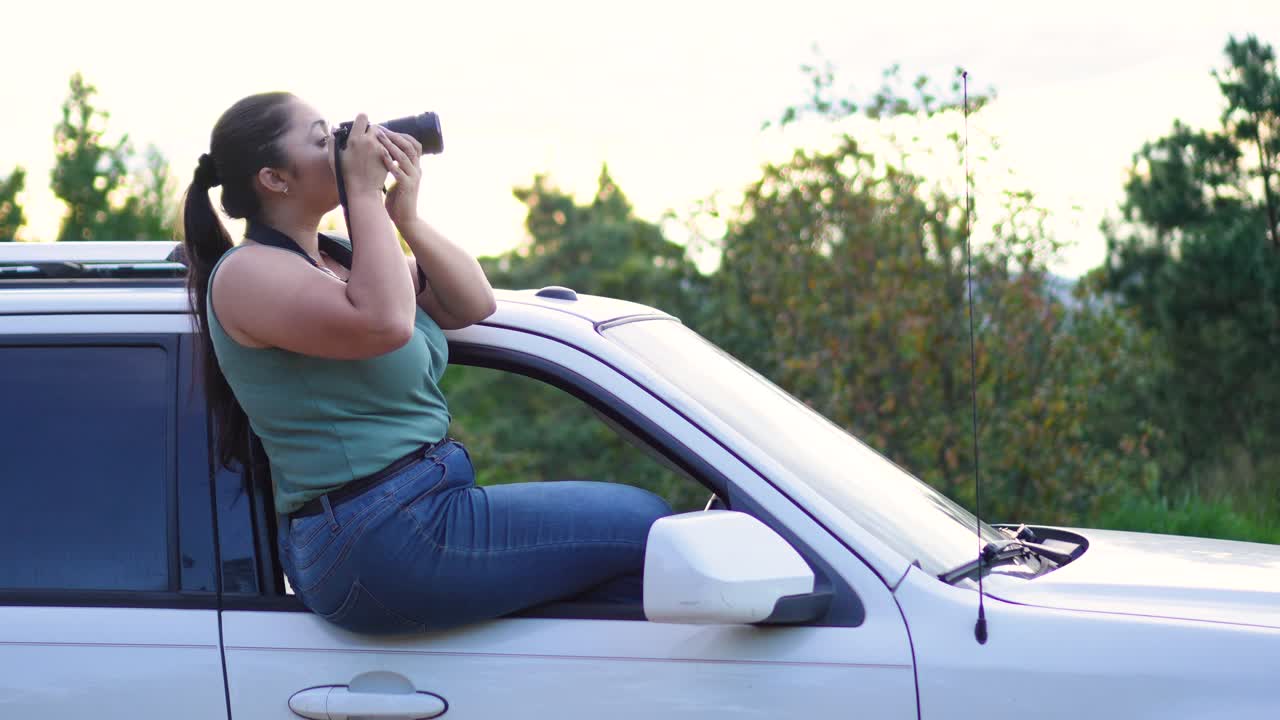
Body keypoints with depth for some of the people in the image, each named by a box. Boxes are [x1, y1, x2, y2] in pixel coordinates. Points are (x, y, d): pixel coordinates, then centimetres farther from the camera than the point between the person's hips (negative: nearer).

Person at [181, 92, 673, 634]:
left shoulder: (338, 257, 16)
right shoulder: (245, 274, -12)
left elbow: (472, 304, 14)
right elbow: (383, 323, -29)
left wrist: (407, 218, -1)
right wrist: (366, 195, -17)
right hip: (380, 545, -10)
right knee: (646, 522, -7)